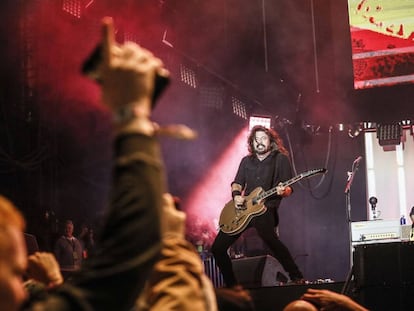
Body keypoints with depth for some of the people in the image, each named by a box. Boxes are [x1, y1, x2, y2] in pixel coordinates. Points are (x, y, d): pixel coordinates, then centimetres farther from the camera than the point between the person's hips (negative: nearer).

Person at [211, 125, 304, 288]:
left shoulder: (280, 159, 4)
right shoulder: (246, 161, 18)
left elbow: (289, 188, -1)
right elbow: (237, 183, 17)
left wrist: (283, 191, -25)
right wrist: (236, 195, -5)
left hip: (265, 208, -6)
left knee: (269, 237, -34)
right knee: (218, 247, 1)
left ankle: (296, 277, -23)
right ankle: (232, 284, 17)